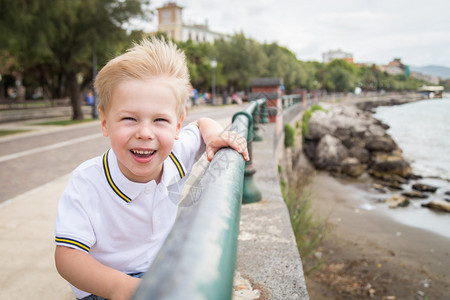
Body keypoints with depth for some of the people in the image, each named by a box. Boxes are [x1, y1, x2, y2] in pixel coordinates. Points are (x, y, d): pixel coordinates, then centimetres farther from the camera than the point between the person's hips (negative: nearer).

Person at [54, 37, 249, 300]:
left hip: (164, 269, 4)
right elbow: (67, 254, -27)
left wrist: (215, 135, -20)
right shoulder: (87, 183, -27)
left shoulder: (176, 157, -15)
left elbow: (202, 124, 4)